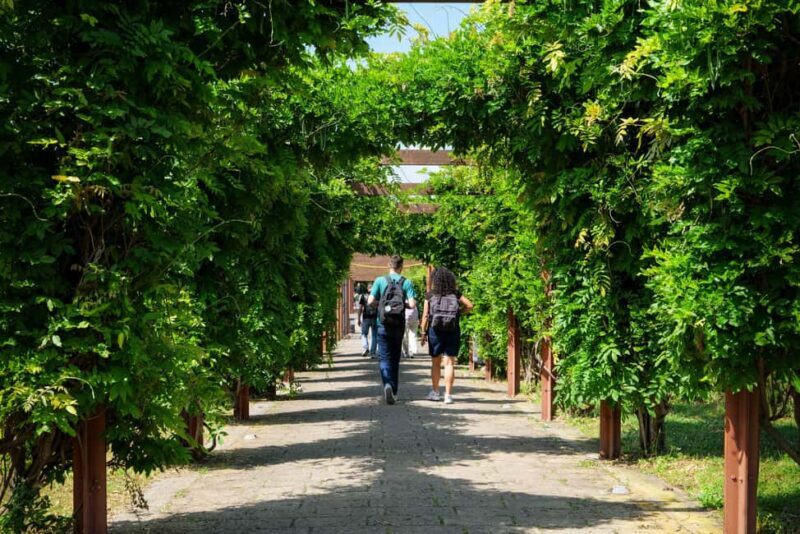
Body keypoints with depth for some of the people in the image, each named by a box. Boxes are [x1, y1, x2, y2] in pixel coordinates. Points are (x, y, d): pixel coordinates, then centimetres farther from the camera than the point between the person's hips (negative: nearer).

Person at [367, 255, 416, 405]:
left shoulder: (380, 280, -3)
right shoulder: (406, 283, -3)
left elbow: (370, 301, -8)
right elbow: (412, 304, -11)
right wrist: (404, 303, 10)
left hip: (383, 325, -1)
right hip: (399, 325, 1)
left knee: (385, 358, 0)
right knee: (395, 359, 13)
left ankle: (388, 385, -24)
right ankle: (394, 392, 18)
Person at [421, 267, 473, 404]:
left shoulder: (430, 295, -2)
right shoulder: (455, 294, 0)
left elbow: (425, 316, -4)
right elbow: (469, 306, -5)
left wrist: (423, 333, 3)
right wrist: (458, 312, 9)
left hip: (435, 331, 0)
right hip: (453, 331, 0)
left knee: (436, 363, 15)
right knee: (449, 363, 1)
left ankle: (435, 392, 22)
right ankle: (448, 395, -2)